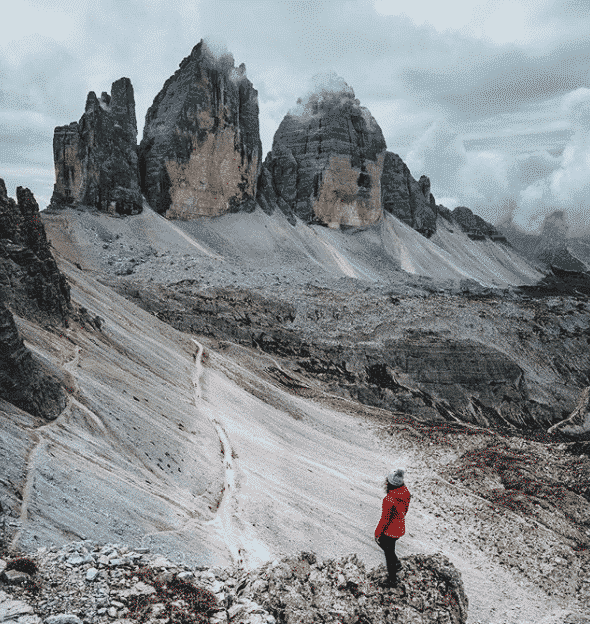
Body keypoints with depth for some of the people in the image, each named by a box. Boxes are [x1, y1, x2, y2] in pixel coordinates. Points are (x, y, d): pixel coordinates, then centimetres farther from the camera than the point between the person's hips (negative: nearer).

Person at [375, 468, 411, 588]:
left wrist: (377, 532, -9)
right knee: (381, 542, 30)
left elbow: (385, 519, -24)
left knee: (389, 553, 15)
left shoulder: (389, 500, -36)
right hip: (400, 527, 8)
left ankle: (392, 580, 35)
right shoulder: (405, 491, -13)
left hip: (390, 531, -8)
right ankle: (397, 564, 43)